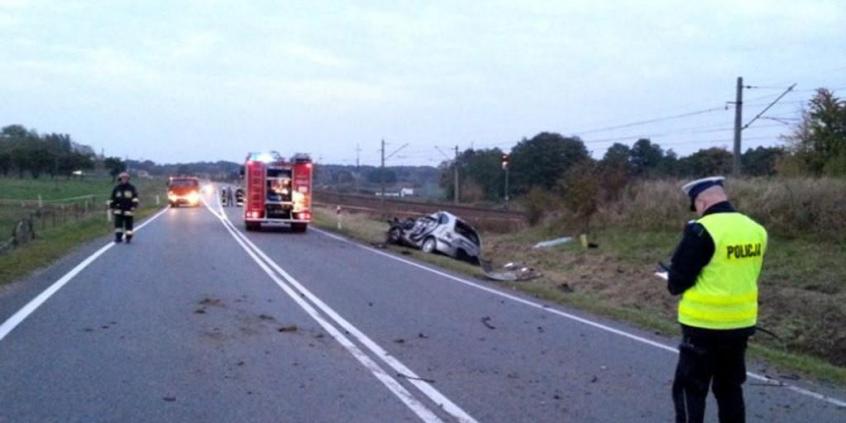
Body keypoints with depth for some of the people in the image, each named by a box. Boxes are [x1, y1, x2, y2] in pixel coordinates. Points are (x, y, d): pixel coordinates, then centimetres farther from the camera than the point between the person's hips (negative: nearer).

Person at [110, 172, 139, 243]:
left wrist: (133, 207, -12)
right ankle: (118, 237, 3)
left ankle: (128, 238, 10)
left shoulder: (131, 188, 0)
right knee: (118, 224, -6)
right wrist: (112, 207, 12)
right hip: (119, 211, 2)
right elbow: (113, 200, 14)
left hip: (128, 211, -2)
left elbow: (135, 199, -3)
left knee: (128, 225, 2)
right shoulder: (116, 189, 7)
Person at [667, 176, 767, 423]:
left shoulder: (703, 230, -18)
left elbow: (677, 280, -14)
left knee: (690, 389, 5)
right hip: (741, 324, 7)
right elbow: (744, 276, 14)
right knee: (729, 387, 19)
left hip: (705, 325, -7)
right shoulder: (756, 230, 4)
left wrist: (675, 286, 7)